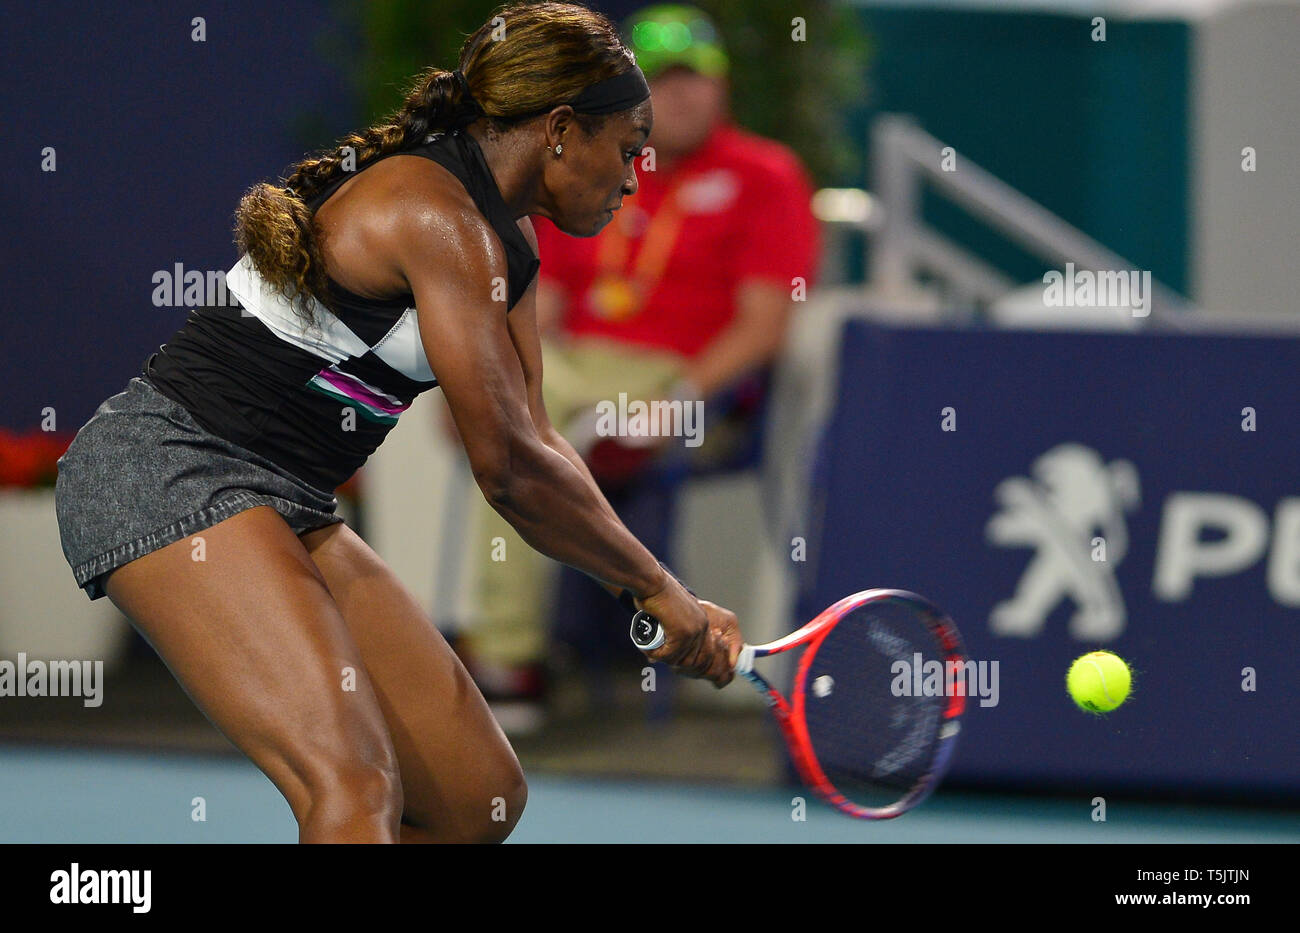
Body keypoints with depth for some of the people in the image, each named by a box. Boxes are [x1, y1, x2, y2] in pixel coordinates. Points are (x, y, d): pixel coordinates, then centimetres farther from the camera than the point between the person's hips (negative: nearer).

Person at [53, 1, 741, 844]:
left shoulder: (504, 241, 13)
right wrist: (654, 584, -6)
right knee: (355, 784, -28)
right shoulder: (439, 215, -17)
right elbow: (508, 468, -18)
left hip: (286, 510, 10)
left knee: (480, 798, 5)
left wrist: (665, 600, 6)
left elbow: (533, 451, 14)